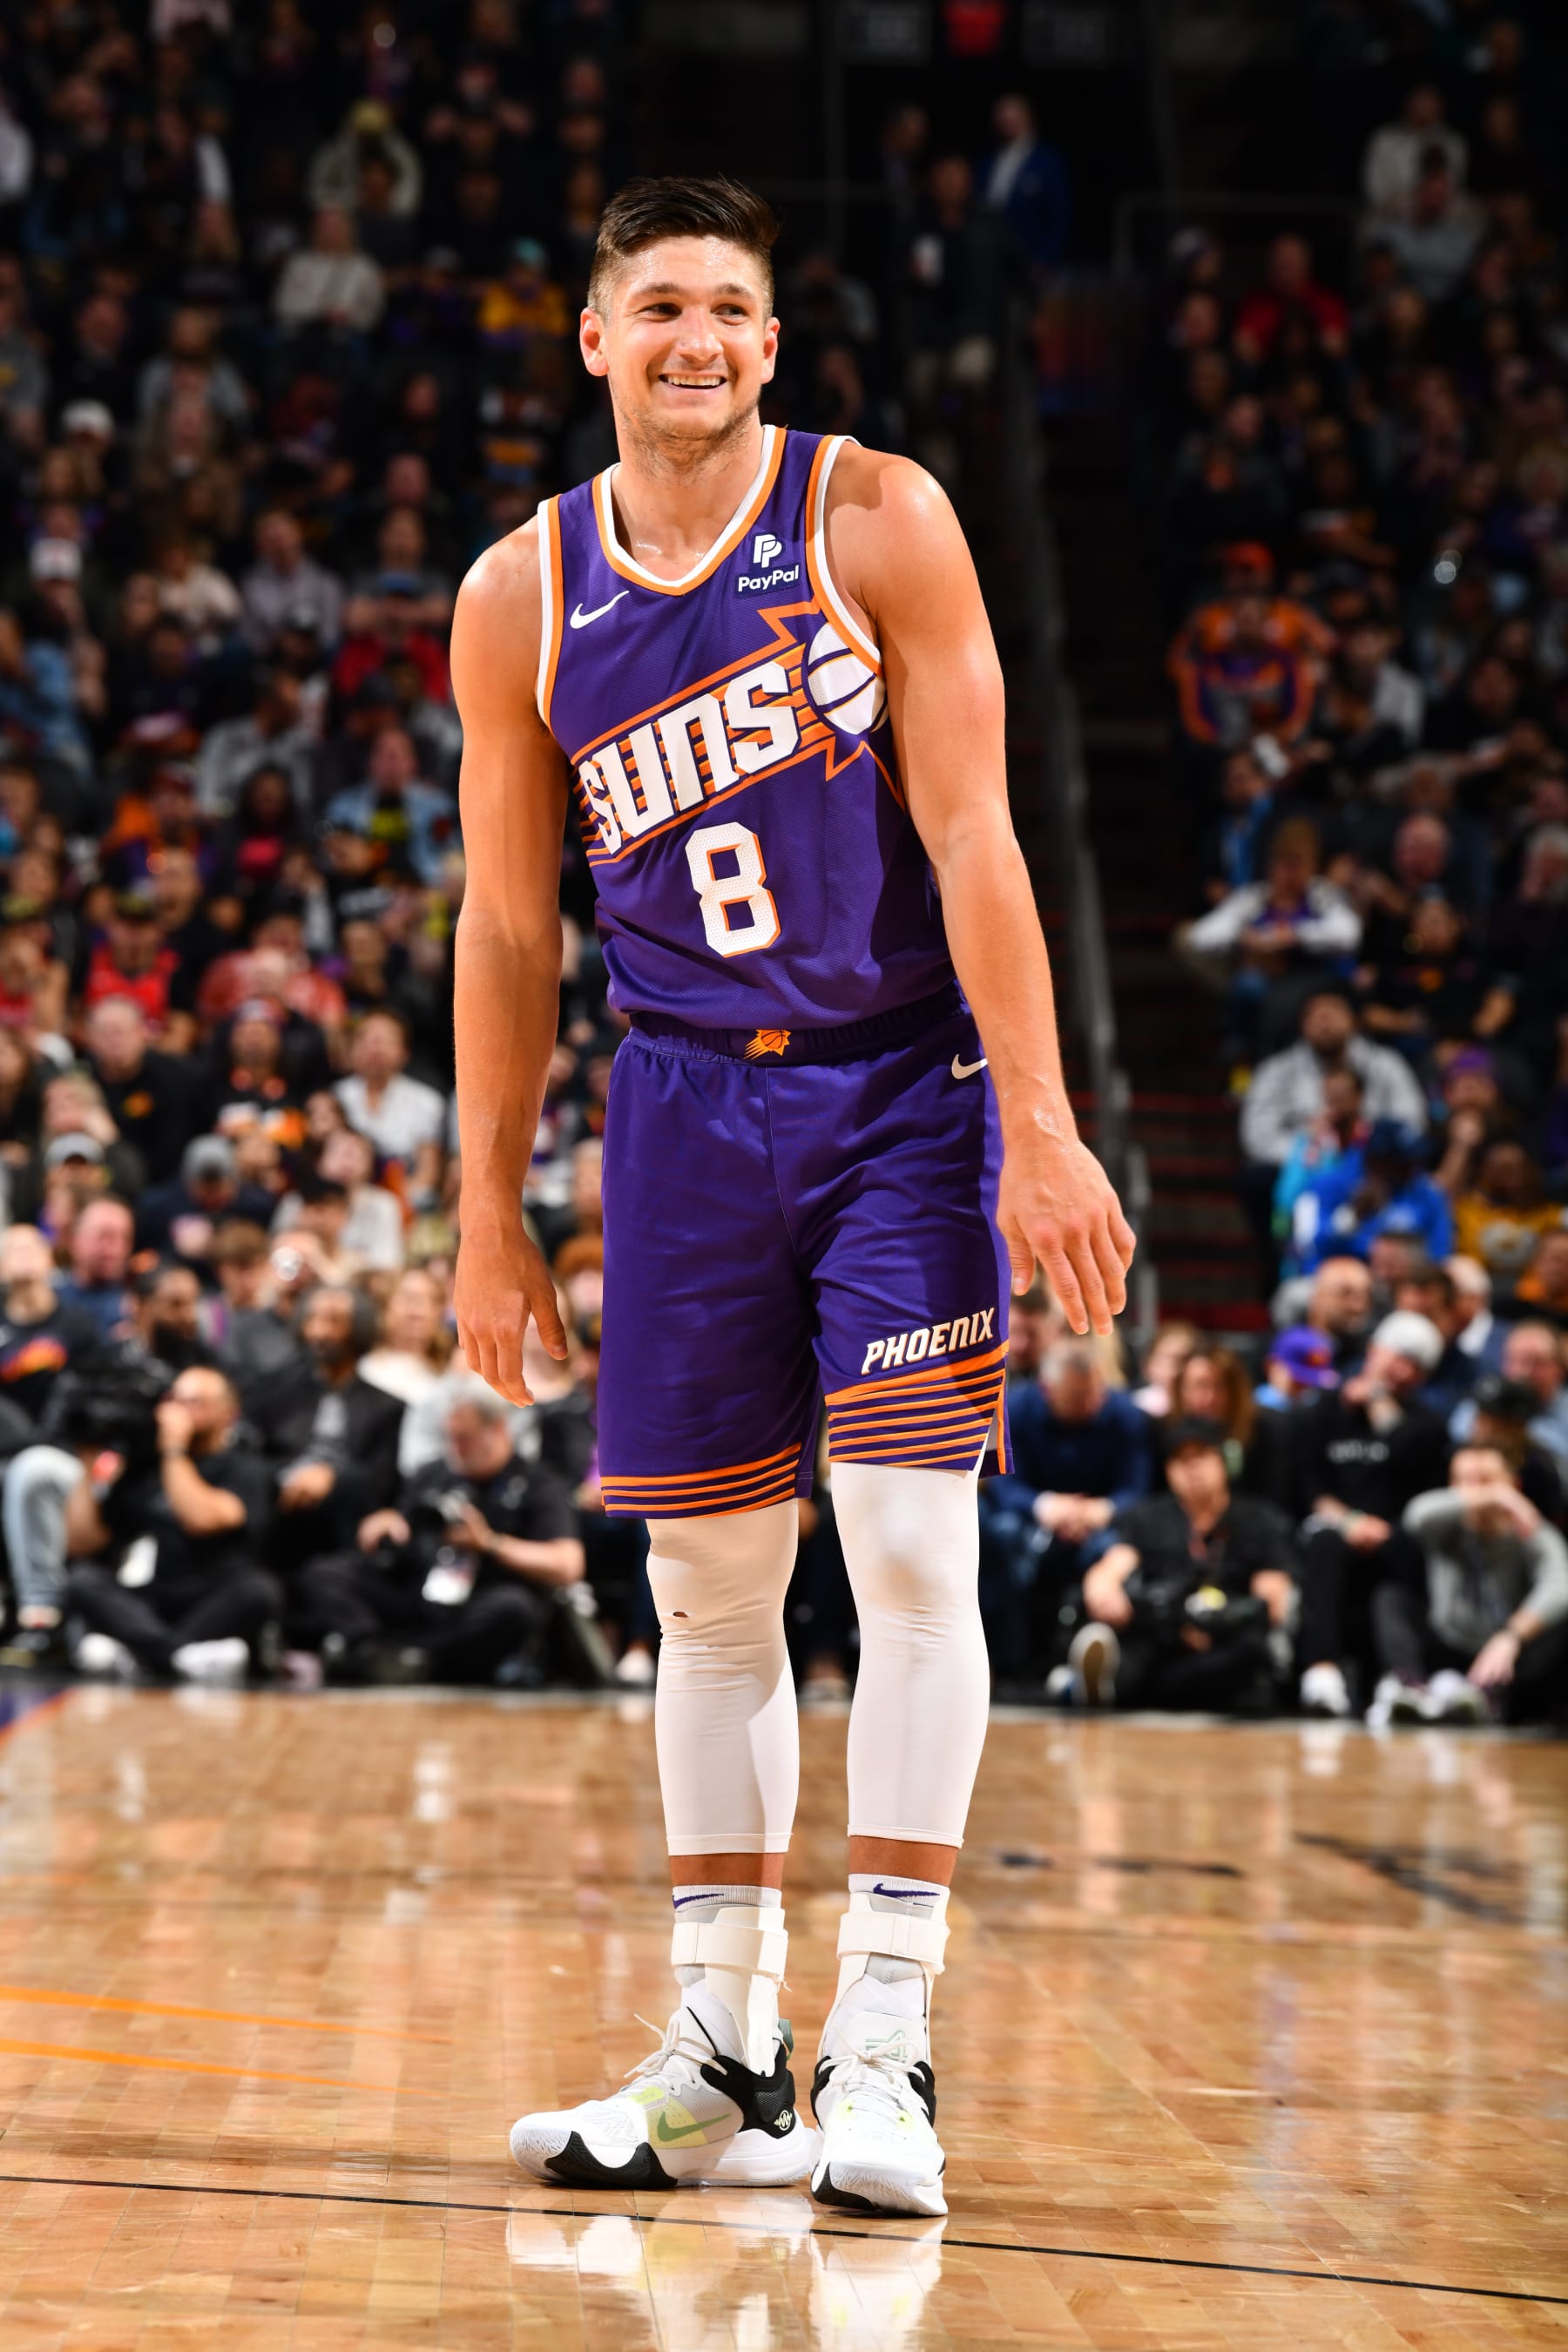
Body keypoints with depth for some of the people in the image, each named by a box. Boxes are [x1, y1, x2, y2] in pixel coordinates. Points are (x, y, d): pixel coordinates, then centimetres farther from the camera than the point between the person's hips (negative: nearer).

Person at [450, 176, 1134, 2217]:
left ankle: (882, 2048, -6)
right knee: (709, 1591, 6)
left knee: (911, 1553, -11)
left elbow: (971, 837, -9)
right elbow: (511, 926, 9)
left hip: (906, 1088, -3)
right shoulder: (520, 597, 3)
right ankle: (724, 2061, 15)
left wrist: (1039, 1129, -15)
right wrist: (492, 1212, 8)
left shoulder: (876, 519, -6)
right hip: (688, 1107, 3)